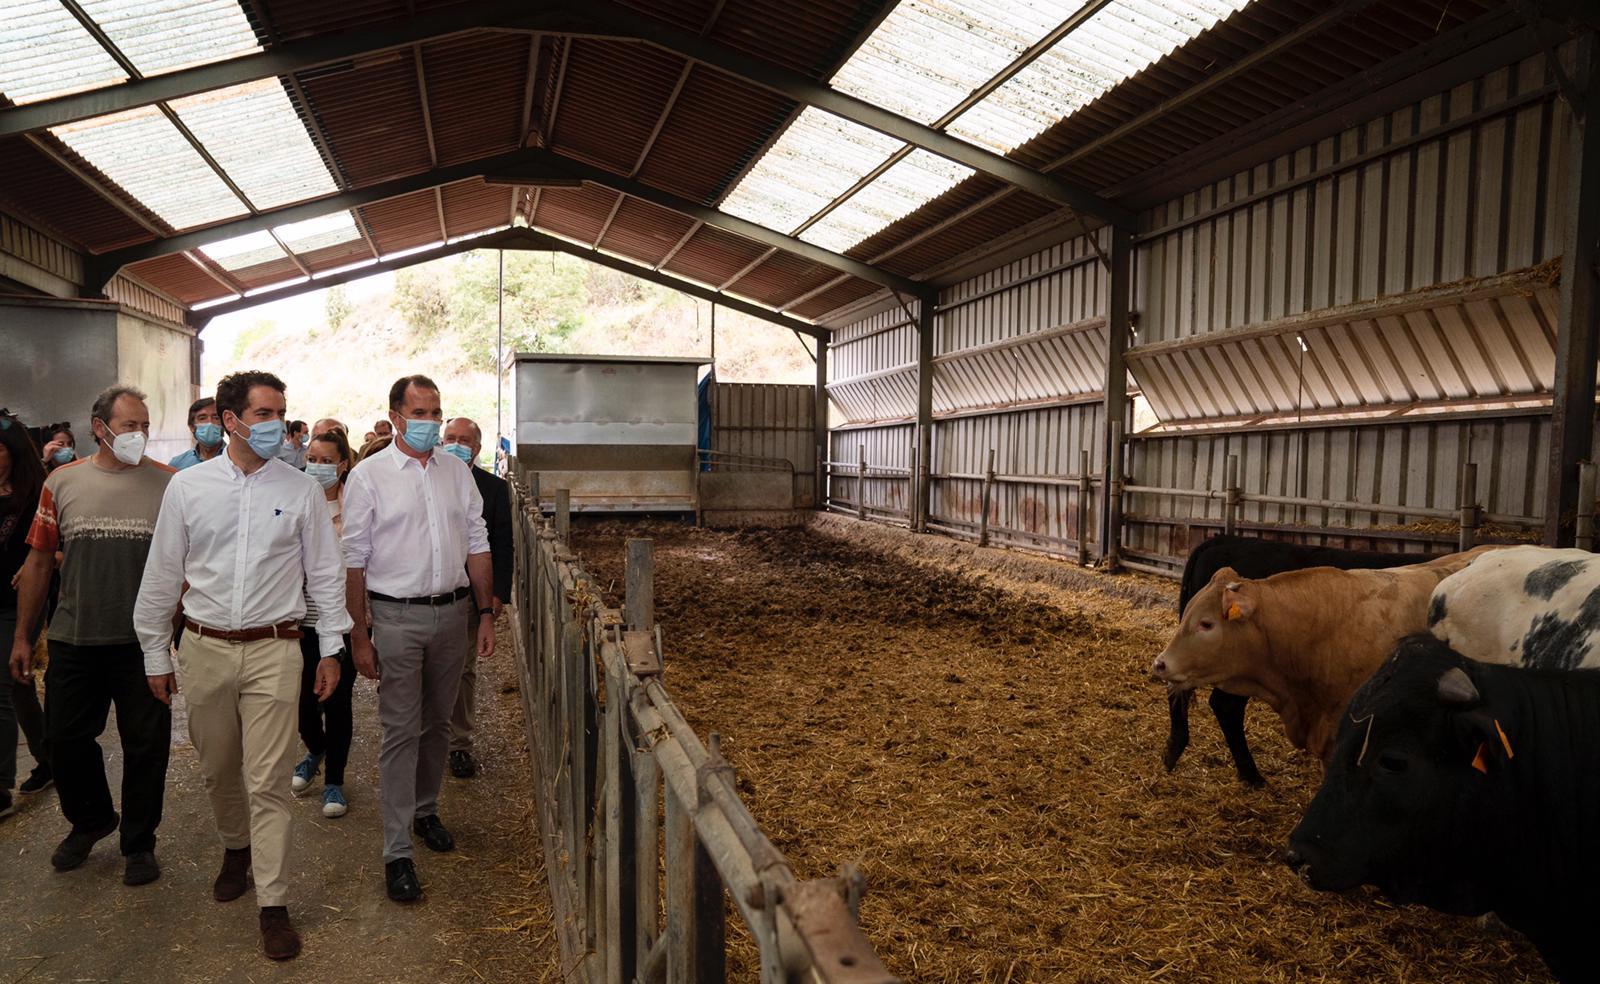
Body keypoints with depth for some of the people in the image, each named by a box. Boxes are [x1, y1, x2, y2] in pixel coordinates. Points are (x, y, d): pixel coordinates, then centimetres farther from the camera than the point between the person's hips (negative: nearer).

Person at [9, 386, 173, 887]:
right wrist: (22, 635, 8)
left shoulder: (169, 484, -4)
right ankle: (90, 821, 41)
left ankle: (139, 843, 26)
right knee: (65, 740, 15)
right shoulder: (61, 482, 2)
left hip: (144, 641, -2)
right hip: (73, 639, 3)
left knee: (145, 744, 7)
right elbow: (39, 561, 7)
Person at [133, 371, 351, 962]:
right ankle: (236, 848, 44)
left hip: (273, 651, -2)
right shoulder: (188, 487, 1)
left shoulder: (300, 490, -1)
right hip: (205, 647, 2)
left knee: (268, 781, -2)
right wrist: (156, 656, 8)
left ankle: (273, 904, 8)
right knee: (217, 770, 17)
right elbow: (162, 575, 7)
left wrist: (331, 648, 2)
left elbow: (325, 573, 4)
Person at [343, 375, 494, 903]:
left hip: (452, 611, 4)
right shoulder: (369, 475, -4)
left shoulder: (457, 472, 7)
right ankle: (397, 853, 6)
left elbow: (476, 544, 11)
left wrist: (485, 613, 7)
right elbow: (354, 560, -5)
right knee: (400, 732, -2)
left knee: (438, 722, 16)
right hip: (397, 616, -4)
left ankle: (425, 810, 36)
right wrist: (359, 636, -7)